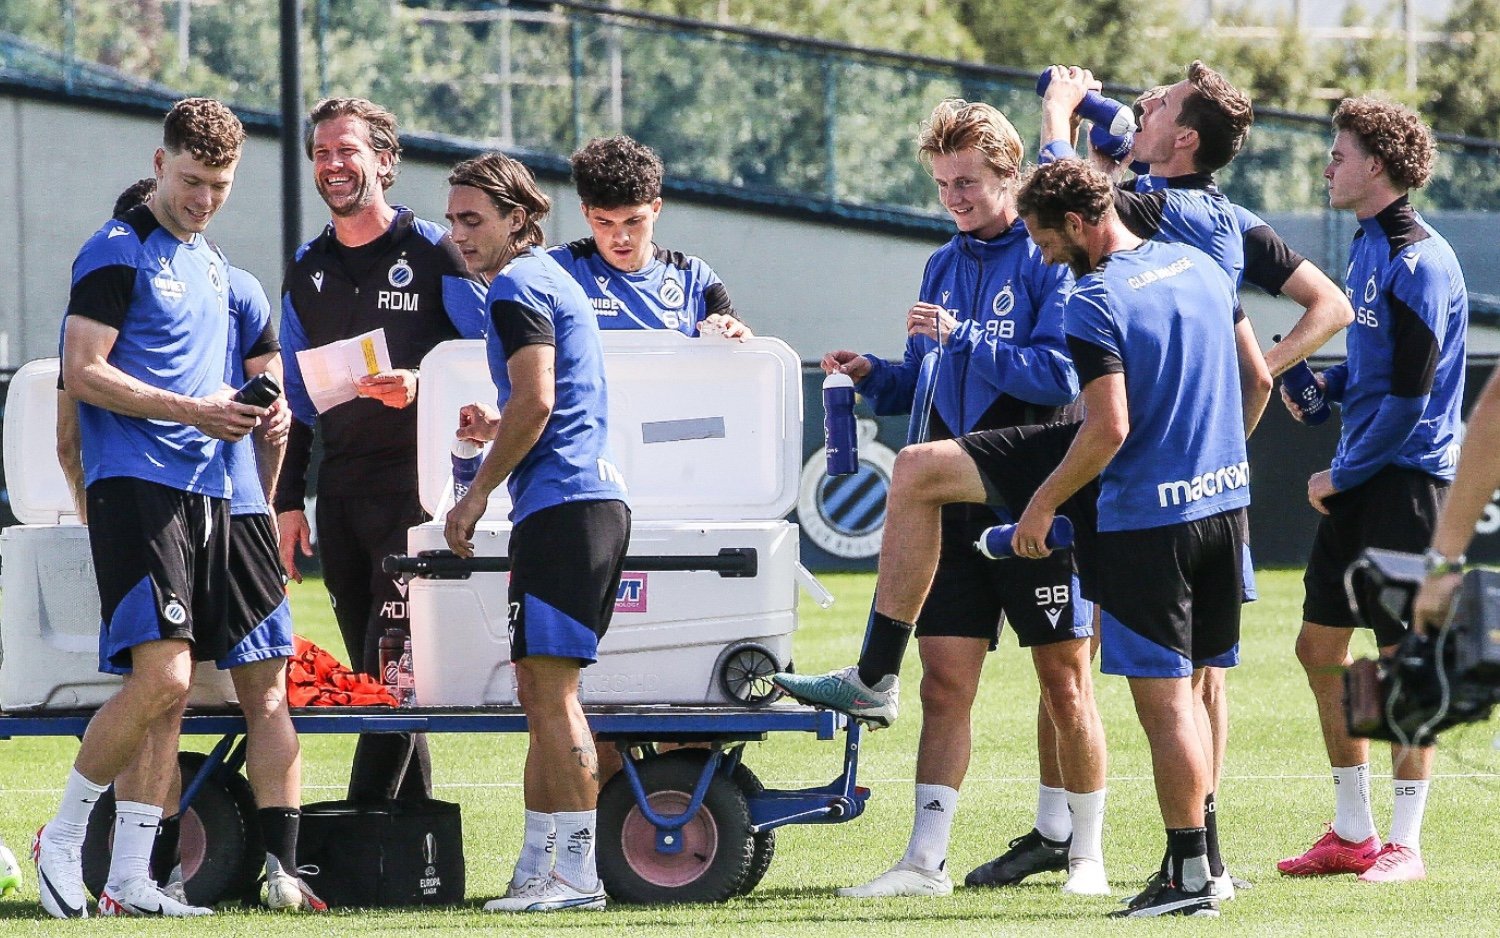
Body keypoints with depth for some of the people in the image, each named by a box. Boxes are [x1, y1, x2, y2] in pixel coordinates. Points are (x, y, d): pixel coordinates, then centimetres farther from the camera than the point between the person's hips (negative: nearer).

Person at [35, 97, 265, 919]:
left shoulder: (210, 264, 20)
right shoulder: (118, 251, -5)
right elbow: (83, 372, -12)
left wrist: (240, 414, 8)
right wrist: (189, 410, -17)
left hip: (201, 488, 8)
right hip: (134, 483, -8)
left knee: (172, 690, 5)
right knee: (160, 673, -18)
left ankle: (129, 877, 7)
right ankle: (61, 839, -4)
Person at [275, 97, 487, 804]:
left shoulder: (433, 253, -1)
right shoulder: (306, 270, 16)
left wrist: (420, 389, -20)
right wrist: (288, 500, 14)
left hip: (415, 482, -6)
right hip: (339, 493, 6)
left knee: (393, 671, -12)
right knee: (370, 674, 6)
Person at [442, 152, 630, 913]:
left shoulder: (518, 287, -7)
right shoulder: (553, 279, 24)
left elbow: (536, 400, -17)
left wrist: (478, 492, -9)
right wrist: (499, 429, 20)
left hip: (561, 505, -11)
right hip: (594, 500, 11)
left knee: (549, 688, -11)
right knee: (543, 692, 11)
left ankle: (578, 872, -14)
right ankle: (537, 867, 12)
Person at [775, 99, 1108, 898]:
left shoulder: (1049, 262, -6)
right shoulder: (943, 267, 15)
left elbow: (1060, 375, -17)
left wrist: (961, 339, -22)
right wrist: (872, 376, 0)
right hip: (953, 509, 6)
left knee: (1065, 686, 3)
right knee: (945, 686, 0)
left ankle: (1087, 855, 12)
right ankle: (925, 861, -1)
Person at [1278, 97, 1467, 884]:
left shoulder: (1419, 263, -17)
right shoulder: (1368, 247, 12)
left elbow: (1409, 396, -19)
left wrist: (1343, 475, -12)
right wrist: (1325, 385, 6)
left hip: (1407, 476, -10)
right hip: (1357, 478, 10)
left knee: (1402, 657, -5)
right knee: (1319, 647, 10)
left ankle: (1405, 842, 2)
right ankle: (1352, 833, 19)